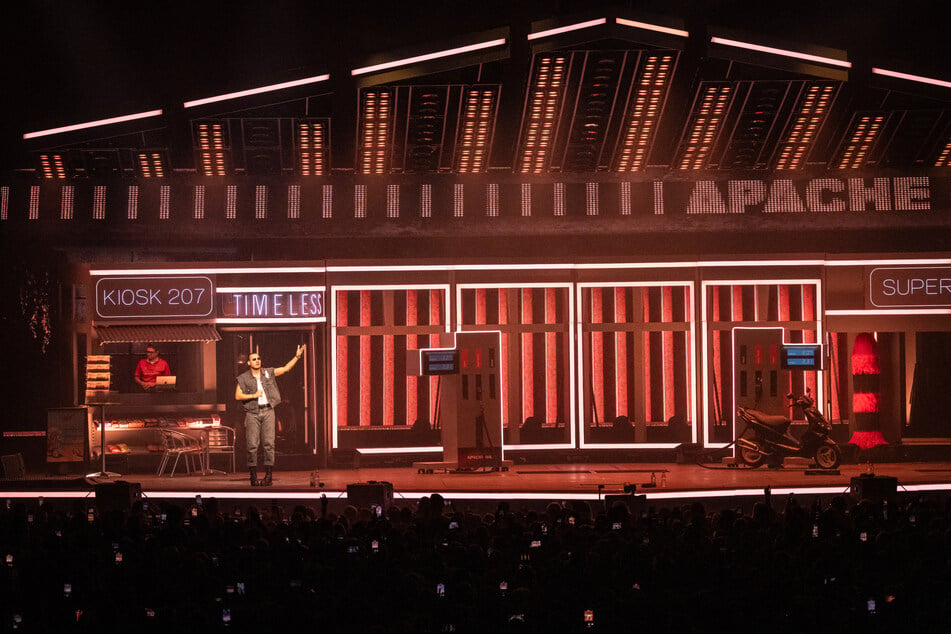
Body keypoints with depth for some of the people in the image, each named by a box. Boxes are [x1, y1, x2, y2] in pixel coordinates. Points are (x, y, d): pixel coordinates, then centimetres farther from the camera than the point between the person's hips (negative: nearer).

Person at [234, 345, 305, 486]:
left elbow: (286, 368, 8)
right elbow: (238, 396, 1)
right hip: (252, 413, -1)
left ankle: (268, 476, -2)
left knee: (268, 443, -4)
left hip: (268, 412, 1)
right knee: (252, 444, -5)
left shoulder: (268, 372, 10)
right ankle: (253, 476, 0)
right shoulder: (243, 378, 4)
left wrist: (297, 356, -1)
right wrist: (254, 395, -8)